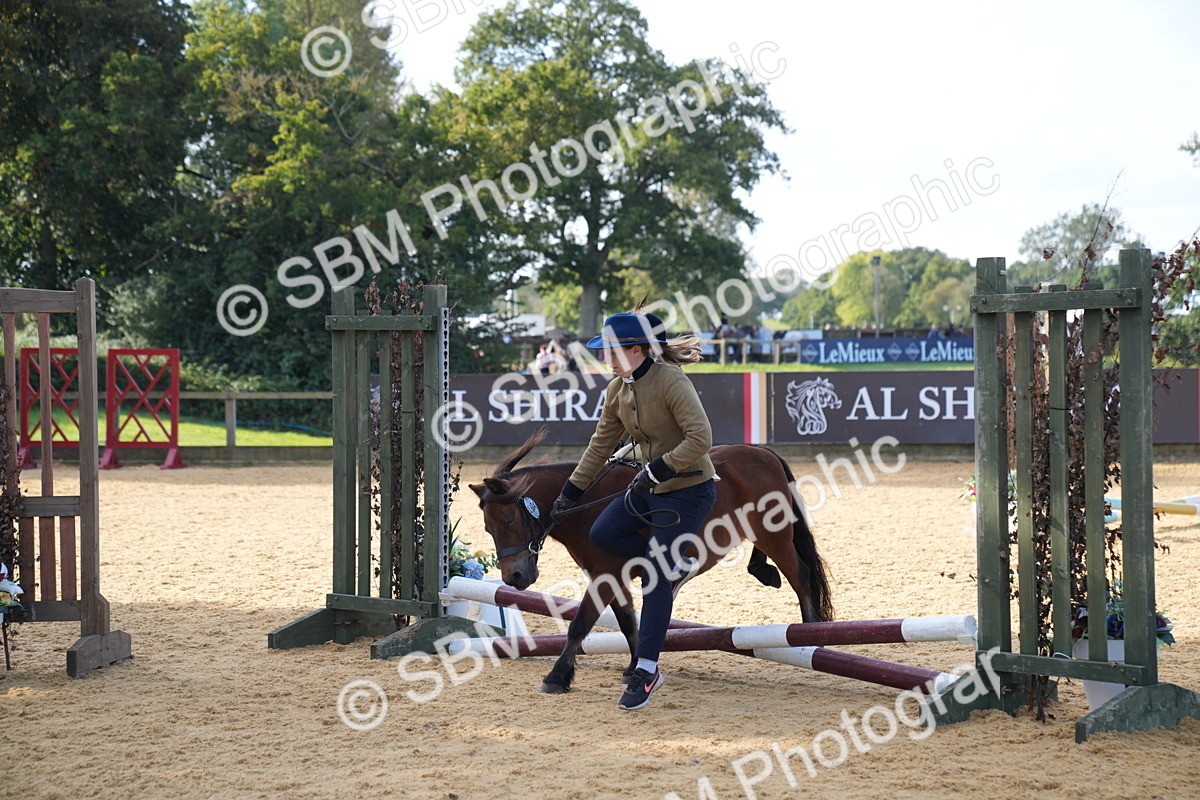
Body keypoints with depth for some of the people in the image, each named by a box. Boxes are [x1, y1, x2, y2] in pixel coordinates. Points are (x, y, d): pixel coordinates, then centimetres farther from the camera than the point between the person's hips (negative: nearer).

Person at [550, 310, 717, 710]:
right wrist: (571, 492, 14)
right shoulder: (617, 391, 2)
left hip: (689, 490, -8)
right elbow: (601, 445, 13)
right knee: (602, 533, -2)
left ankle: (646, 671, -2)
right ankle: (677, 564, 15)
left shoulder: (671, 381, -22)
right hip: (650, 486, 8)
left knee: (655, 581, -9)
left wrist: (657, 469, -30)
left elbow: (700, 438, -29)